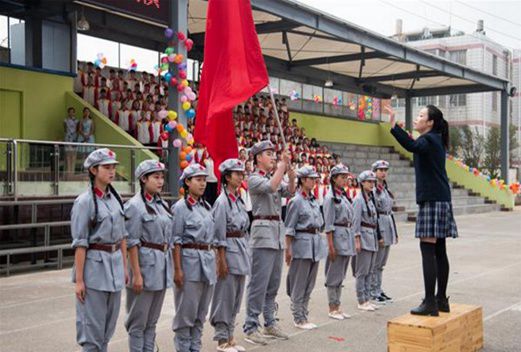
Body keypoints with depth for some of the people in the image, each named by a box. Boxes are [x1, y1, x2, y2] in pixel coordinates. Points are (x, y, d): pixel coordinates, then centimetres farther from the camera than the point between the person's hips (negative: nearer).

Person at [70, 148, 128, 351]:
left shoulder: (115, 198, 9)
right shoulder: (85, 201, -11)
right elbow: (80, 244, -13)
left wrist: (124, 267, 12)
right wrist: (79, 279, -14)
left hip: (115, 264, 7)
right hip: (94, 266, -7)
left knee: (109, 324, 14)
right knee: (92, 326, 1)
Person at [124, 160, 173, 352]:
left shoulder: (163, 204, 11)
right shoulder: (135, 205, -11)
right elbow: (132, 243, -14)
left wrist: (171, 268, 14)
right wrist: (136, 274, -16)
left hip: (163, 265, 7)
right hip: (145, 264, -7)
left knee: (152, 321, 14)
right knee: (138, 321, 3)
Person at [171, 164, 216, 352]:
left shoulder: (206, 206, 12)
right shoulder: (180, 207, -7)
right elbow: (176, 241, -10)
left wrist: (213, 263, 14)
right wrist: (177, 269, -14)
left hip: (208, 261, 7)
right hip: (189, 260, -7)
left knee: (201, 311, 12)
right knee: (186, 311, 0)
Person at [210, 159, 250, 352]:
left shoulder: (239, 199, 12)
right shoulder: (222, 201, -12)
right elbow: (219, 234, -15)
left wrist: (245, 254, 16)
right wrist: (221, 260, -17)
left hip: (241, 250, 8)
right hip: (228, 251, -8)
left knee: (236, 298, 13)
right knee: (225, 297, -1)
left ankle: (229, 337, 22)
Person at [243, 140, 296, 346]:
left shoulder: (275, 177, 16)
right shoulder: (254, 179, -6)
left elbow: (289, 191, 2)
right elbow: (271, 187, -24)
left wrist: (290, 171, -10)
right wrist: (282, 165, -18)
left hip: (278, 233, 8)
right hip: (263, 232, -8)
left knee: (273, 284, 12)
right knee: (259, 283, -7)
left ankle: (270, 324, 21)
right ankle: (250, 327, -2)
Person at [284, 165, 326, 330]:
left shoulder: (314, 200, 12)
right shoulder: (296, 201, -10)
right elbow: (289, 228, -10)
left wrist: (321, 245, 17)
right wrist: (288, 249, -12)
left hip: (315, 244, 8)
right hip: (302, 244, -8)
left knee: (309, 284, 12)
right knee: (299, 284, 1)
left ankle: (304, 316, 20)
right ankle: (298, 318, 9)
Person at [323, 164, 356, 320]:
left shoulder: (345, 196, 14)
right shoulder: (331, 197, -10)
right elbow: (328, 224, -13)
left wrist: (352, 241, 14)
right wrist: (331, 246, -17)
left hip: (348, 236, 8)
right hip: (338, 236, -8)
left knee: (341, 275, 12)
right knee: (335, 275, -1)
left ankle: (337, 306, 19)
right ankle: (332, 308, 7)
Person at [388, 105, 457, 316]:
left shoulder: (429, 140, -12)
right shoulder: (436, 141, 18)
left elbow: (412, 146, -34)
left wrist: (394, 126, -40)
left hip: (432, 200, -10)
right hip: (440, 198, 10)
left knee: (428, 248, -11)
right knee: (439, 250, 11)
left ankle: (430, 302, -12)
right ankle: (441, 300, 17)